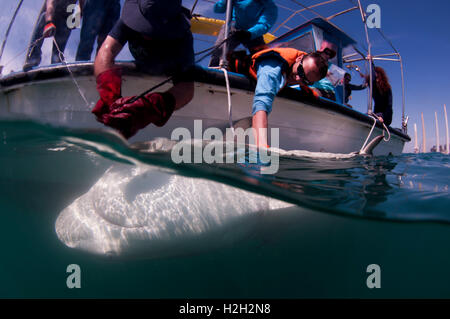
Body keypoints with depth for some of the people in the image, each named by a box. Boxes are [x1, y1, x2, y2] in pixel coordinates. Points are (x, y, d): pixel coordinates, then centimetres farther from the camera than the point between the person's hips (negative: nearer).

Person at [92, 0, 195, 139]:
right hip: (141, 69, 2)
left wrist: (150, 108, -72)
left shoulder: (183, 38, -42)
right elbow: (107, 51, -45)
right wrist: (111, 96, -64)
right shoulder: (130, 18, -34)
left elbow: (187, 88, -53)